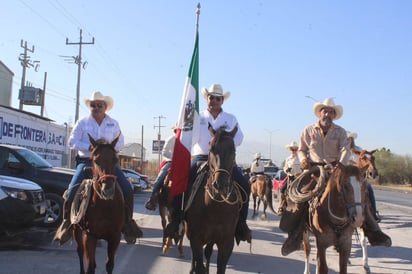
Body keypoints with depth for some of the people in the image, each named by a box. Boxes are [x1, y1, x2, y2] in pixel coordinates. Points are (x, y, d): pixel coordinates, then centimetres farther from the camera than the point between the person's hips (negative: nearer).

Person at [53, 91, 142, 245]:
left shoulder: (113, 124, 8)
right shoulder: (82, 123, 3)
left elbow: (120, 144, 9)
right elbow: (72, 142, -3)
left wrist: (108, 145, -13)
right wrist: (90, 147, -16)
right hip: (86, 162, -1)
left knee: (127, 190, -12)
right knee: (72, 192, -18)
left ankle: (127, 221, 5)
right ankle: (67, 222, 3)